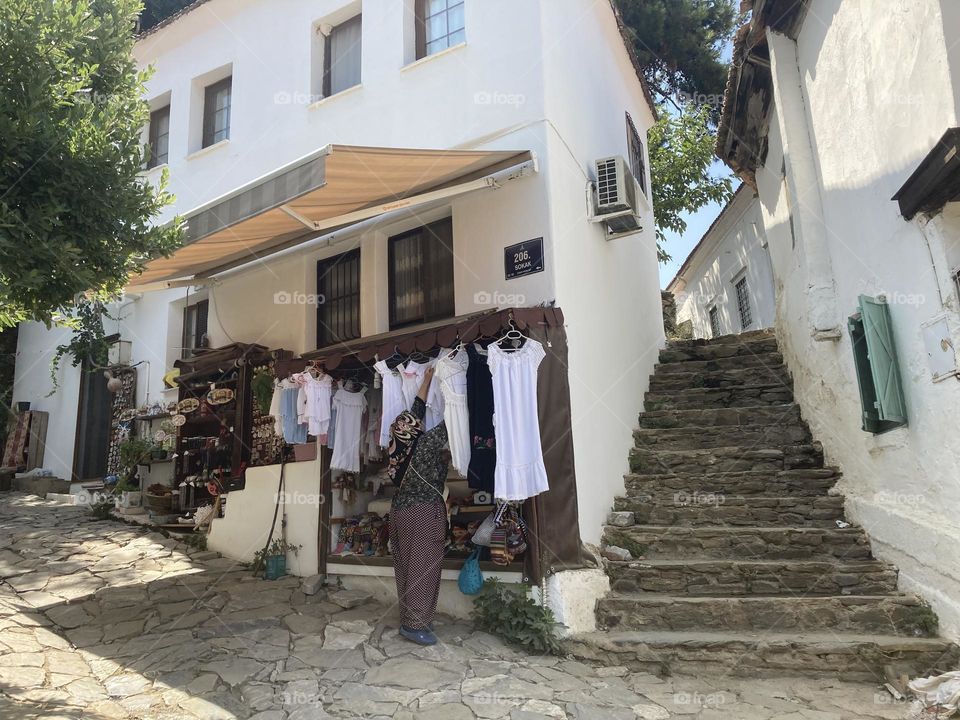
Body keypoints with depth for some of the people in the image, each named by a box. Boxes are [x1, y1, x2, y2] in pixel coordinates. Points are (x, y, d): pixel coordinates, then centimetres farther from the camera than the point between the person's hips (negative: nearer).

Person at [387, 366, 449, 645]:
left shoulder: (401, 445, 2)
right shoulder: (427, 443, -18)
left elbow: (416, 409, 10)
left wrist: (427, 380, 14)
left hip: (401, 510, 8)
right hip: (424, 513, -8)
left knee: (407, 565, 14)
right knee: (423, 566, -2)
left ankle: (409, 617, 24)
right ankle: (415, 624, 3)